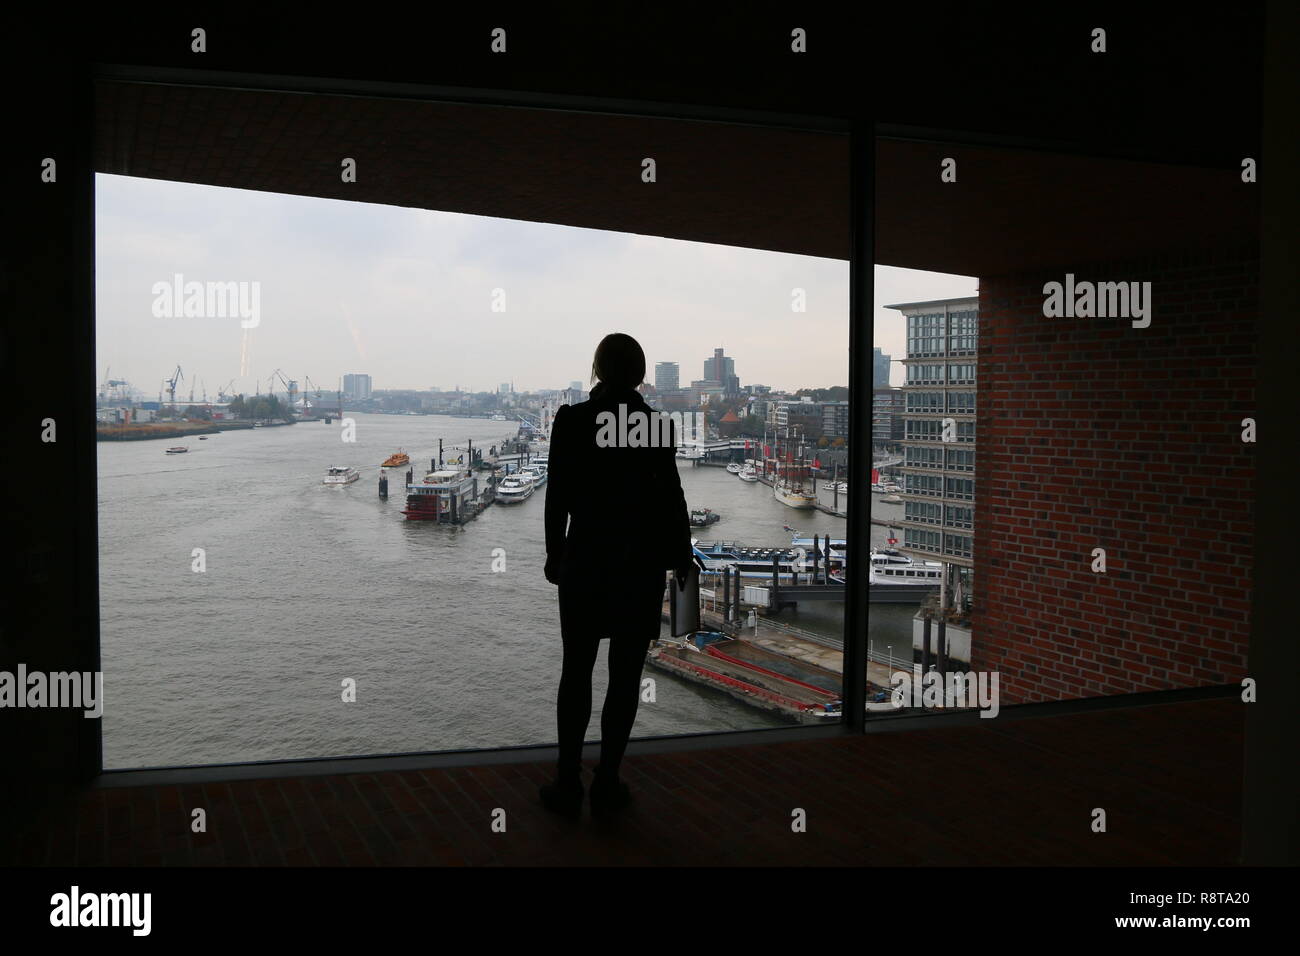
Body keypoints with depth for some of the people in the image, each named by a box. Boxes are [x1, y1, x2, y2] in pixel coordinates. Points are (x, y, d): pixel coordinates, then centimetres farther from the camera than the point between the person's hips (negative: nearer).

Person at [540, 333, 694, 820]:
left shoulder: (571, 419, -5)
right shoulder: (658, 423, -5)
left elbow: (557, 495, -3)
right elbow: (671, 494, -2)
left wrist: (554, 554, 9)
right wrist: (681, 556, 11)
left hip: (585, 559, 0)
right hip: (642, 561, 0)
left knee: (576, 671, 9)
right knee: (625, 674, 6)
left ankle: (568, 784, 11)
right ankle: (607, 786, 9)